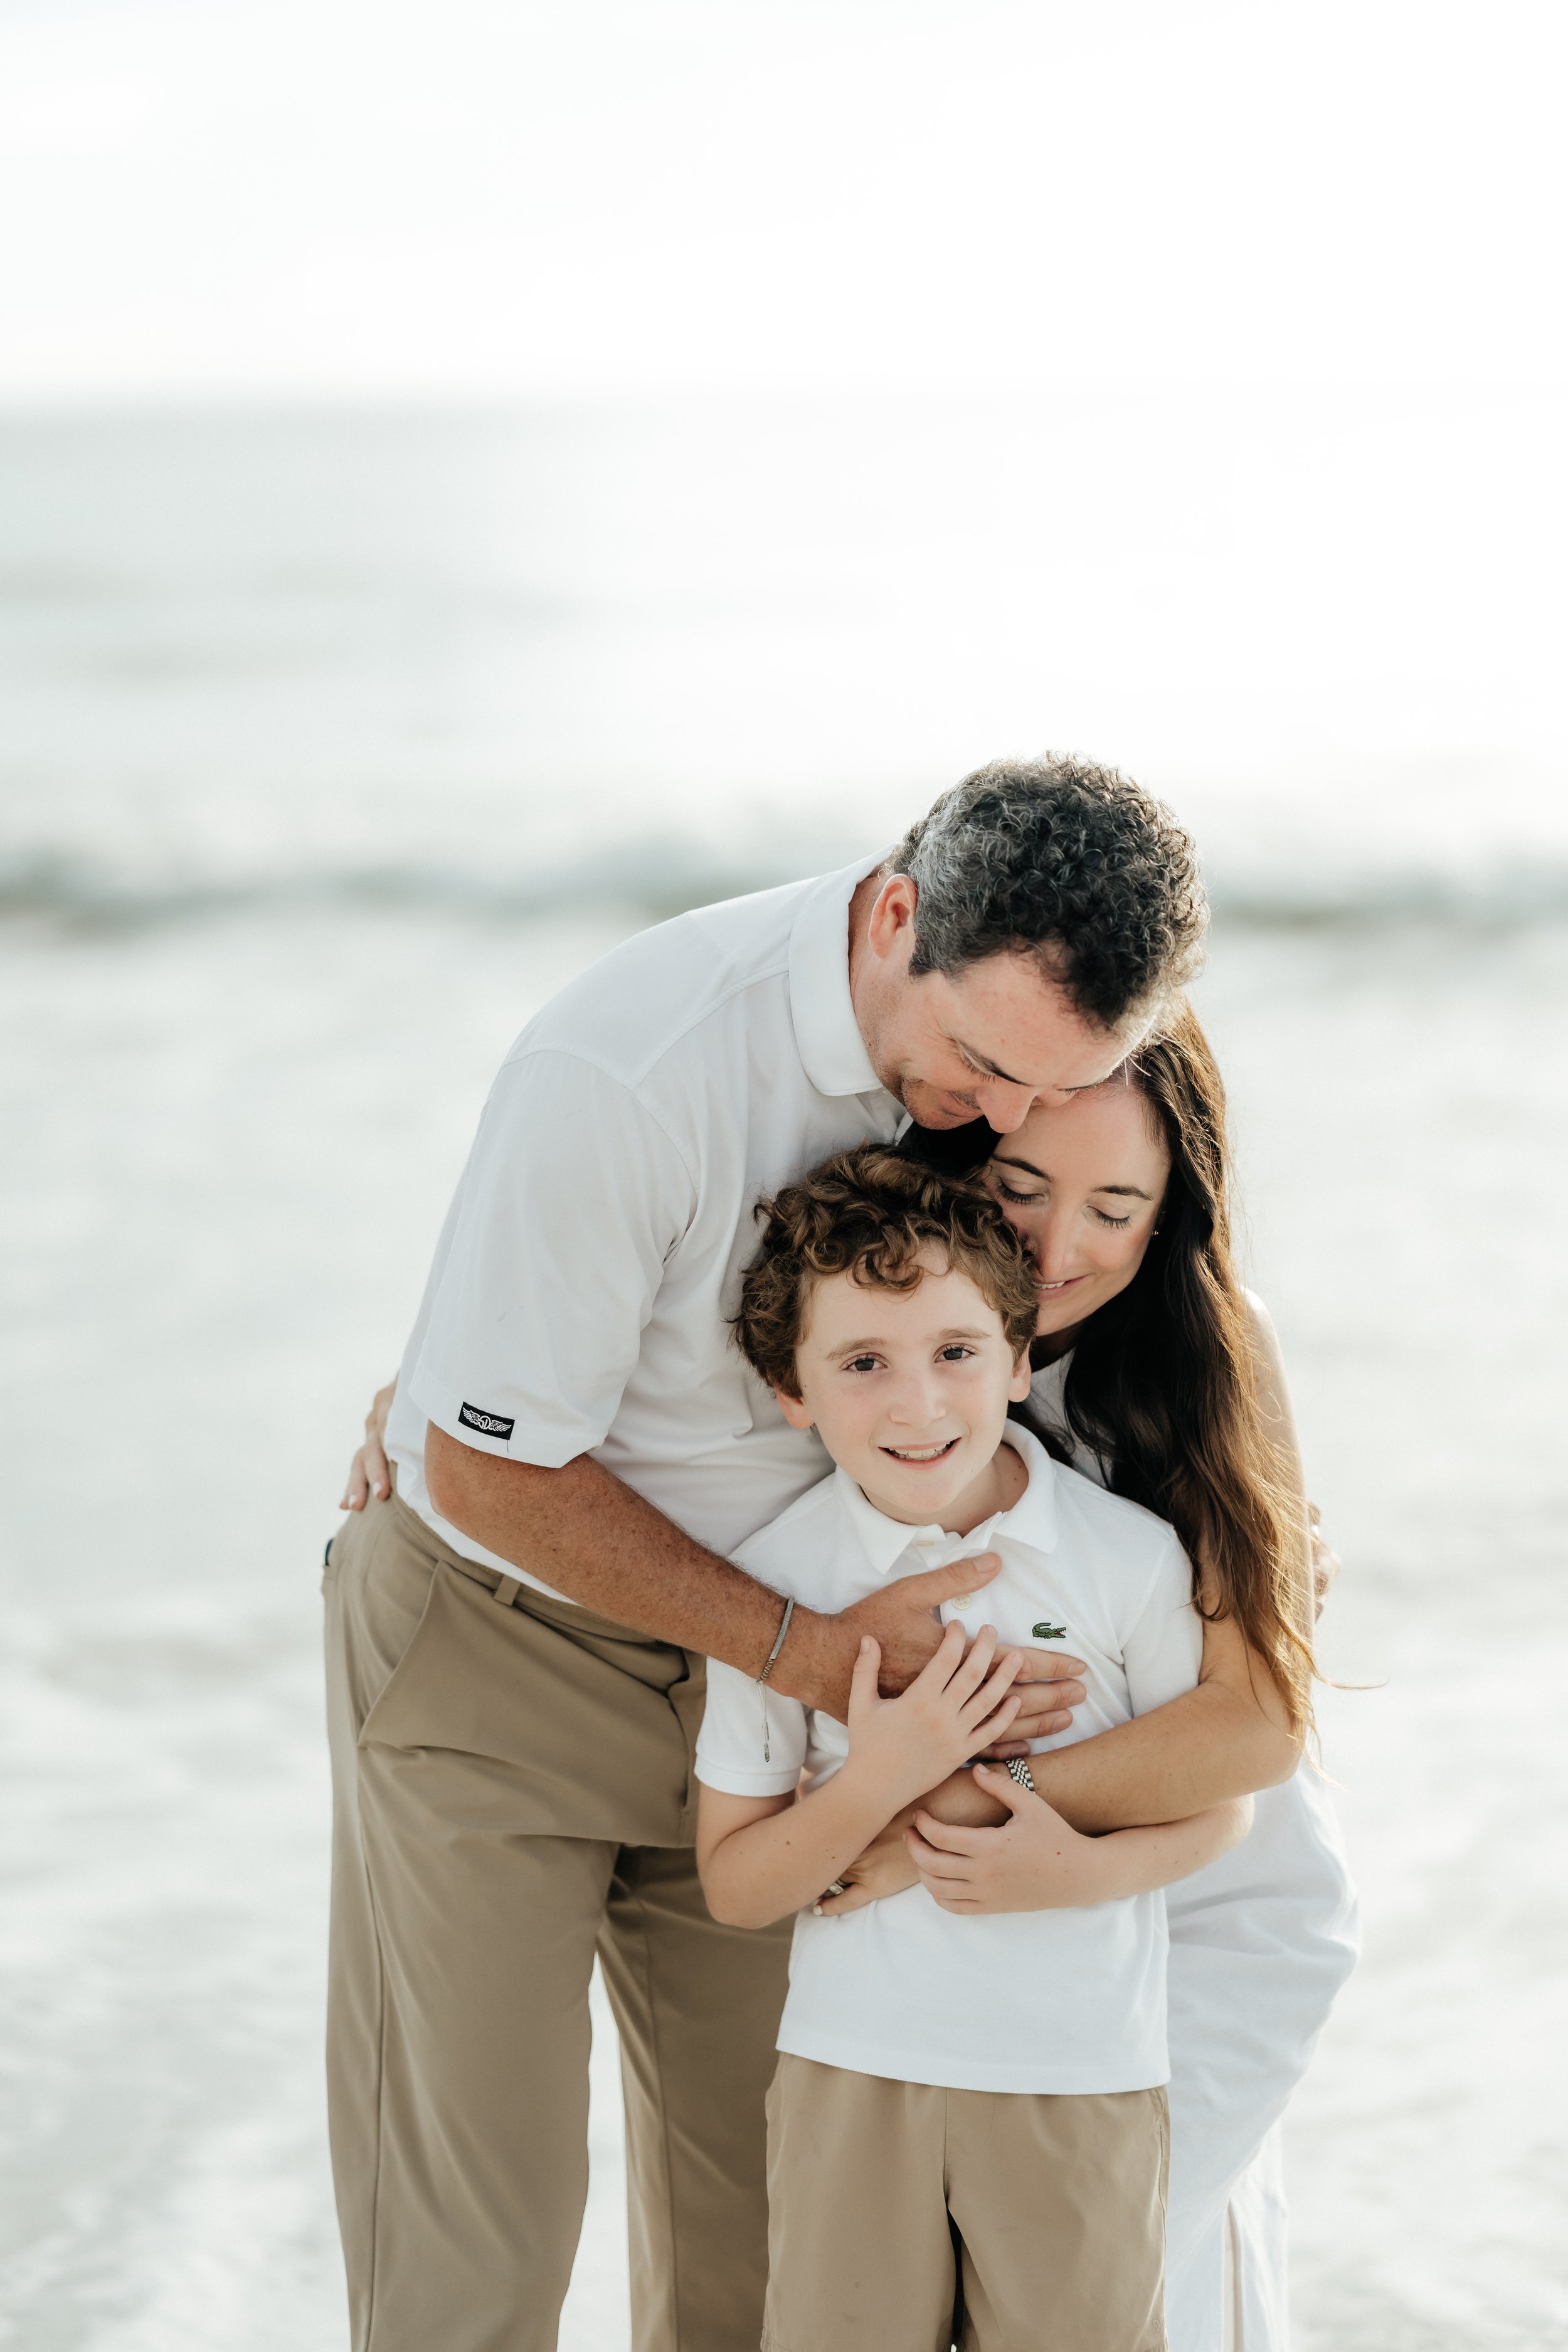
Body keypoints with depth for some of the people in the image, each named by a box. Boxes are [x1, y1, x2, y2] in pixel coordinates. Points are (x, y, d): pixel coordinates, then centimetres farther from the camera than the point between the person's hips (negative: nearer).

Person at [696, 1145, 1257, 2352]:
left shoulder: (1130, 1557, -10)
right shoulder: (772, 1581, -7)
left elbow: (1221, 1798, 3)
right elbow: (734, 1887, -2)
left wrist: (1084, 1869, -16)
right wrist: (877, 1780, -19)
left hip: (1083, 2072, 0)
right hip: (852, 2064, 1)